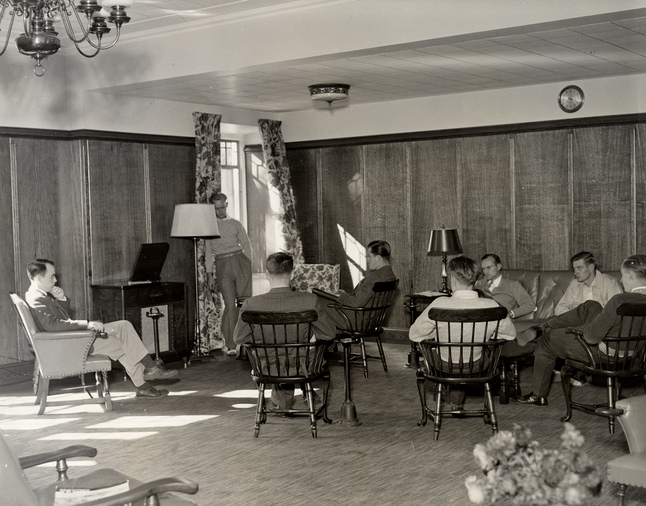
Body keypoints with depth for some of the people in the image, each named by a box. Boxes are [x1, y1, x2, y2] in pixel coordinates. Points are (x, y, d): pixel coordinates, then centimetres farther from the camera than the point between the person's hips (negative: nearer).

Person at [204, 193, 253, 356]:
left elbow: (246, 244, 16)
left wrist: (247, 264, 3)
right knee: (230, 304, -11)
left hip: (240, 261, 2)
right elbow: (208, 252, 12)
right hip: (223, 265, -1)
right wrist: (209, 274, 5)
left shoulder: (235, 224, 15)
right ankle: (230, 345, -8)